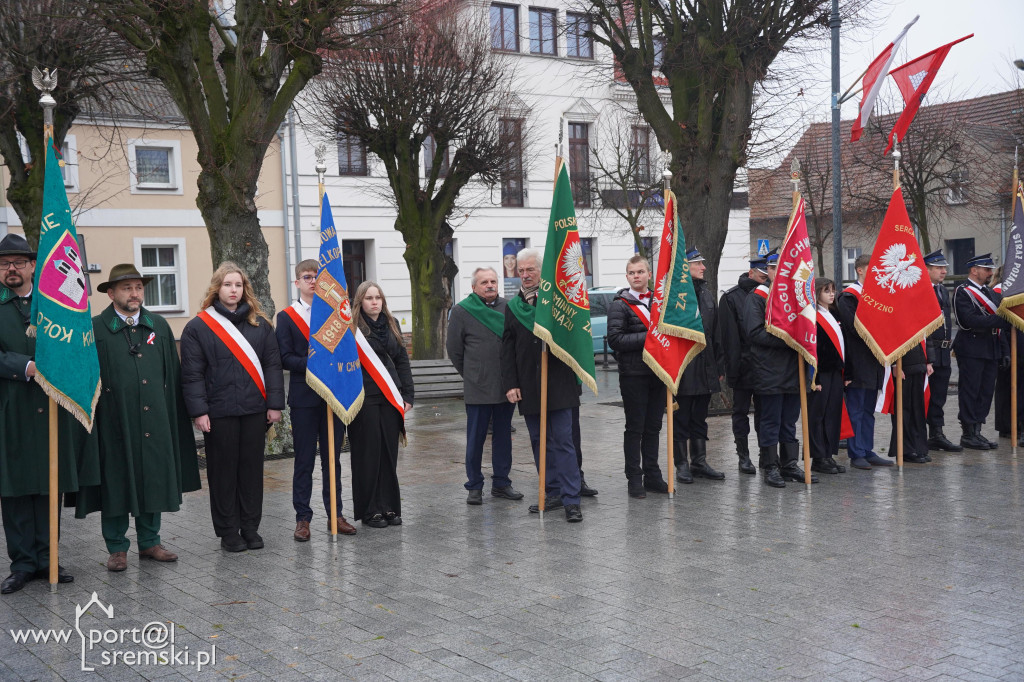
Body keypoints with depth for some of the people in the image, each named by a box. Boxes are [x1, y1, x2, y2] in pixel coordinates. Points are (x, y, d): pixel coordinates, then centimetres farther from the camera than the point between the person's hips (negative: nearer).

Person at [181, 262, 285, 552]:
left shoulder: (260, 324, 9)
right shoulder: (198, 327, -1)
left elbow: (272, 365, 7)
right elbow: (192, 374, -4)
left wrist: (275, 403, 0)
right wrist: (199, 411, -11)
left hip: (254, 409, 3)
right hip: (219, 412, -3)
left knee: (252, 469, 8)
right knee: (223, 472, 5)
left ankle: (251, 528, 19)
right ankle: (228, 532, 14)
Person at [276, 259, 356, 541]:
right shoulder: (286, 317, 3)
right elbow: (285, 358, -4)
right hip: (304, 398, -2)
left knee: (333, 459, 9)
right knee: (304, 461, 1)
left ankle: (335, 514, 16)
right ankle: (302, 518, 7)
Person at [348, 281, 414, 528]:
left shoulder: (391, 325, 13)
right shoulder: (352, 327, -4)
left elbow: (402, 360, 15)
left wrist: (407, 395, 9)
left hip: (390, 398, 5)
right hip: (364, 400, -5)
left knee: (389, 454, 7)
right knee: (368, 455, 0)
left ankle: (389, 506, 15)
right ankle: (369, 510, 8)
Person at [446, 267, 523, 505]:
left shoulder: (508, 307, 6)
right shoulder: (461, 311, -3)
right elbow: (454, 349, 3)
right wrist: (471, 375, 7)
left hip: (506, 385, 4)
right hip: (477, 388, -4)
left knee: (503, 436, 11)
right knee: (475, 438, 2)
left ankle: (501, 483, 22)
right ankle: (474, 487, 12)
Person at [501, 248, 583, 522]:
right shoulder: (512, 307, 11)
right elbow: (507, 349, 10)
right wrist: (510, 384, 3)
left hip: (558, 384, -4)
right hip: (528, 387, 4)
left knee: (563, 442, -5)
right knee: (539, 442, 9)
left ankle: (571, 500, -4)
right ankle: (552, 493, 19)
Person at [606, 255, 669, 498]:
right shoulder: (620, 305, -4)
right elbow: (615, 339, -15)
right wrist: (647, 337, -17)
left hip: (657, 373, 5)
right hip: (633, 375, -5)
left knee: (653, 427, 10)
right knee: (635, 428, 0)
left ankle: (652, 476, 18)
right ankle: (634, 479, 7)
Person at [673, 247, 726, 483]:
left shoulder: (707, 294, 14)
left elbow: (716, 334, 16)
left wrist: (719, 365, 14)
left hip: (705, 368, 7)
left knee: (699, 419, 14)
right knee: (681, 420, 2)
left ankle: (699, 462, 21)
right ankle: (682, 465, 10)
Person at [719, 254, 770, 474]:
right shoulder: (731, 298, -5)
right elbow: (729, 337, -9)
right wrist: (733, 369, -14)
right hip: (743, 365, -4)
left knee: (763, 411, 9)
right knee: (741, 411, 6)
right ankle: (743, 456, 13)